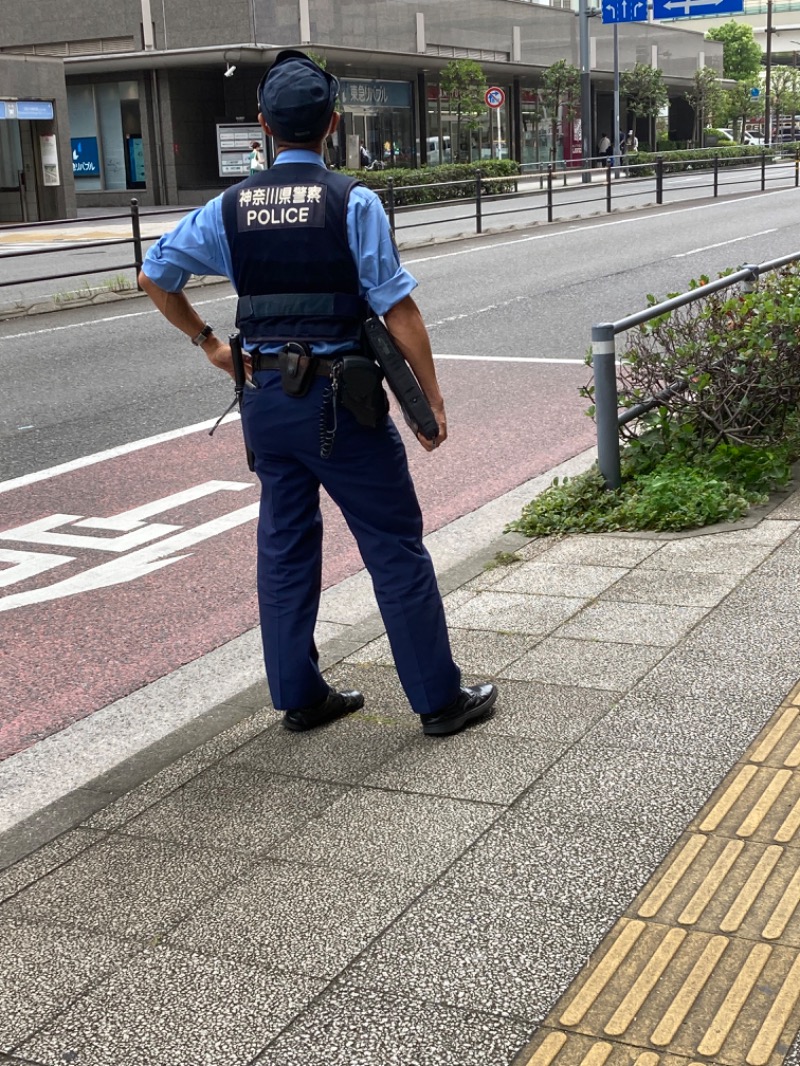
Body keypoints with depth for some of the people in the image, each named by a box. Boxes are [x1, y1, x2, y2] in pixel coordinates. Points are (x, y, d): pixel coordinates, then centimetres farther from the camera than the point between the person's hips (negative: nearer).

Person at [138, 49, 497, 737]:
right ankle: (440, 699, 10)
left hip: (266, 397, 5)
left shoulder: (231, 207, 5)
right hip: (339, 398, -5)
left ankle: (300, 696, 23)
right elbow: (398, 309, -12)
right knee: (396, 545, 3)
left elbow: (155, 276, 11)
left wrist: (208, 342, 20)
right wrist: (431, 400, -5)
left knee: (285, 545, 14)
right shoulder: (352, 201, -10)